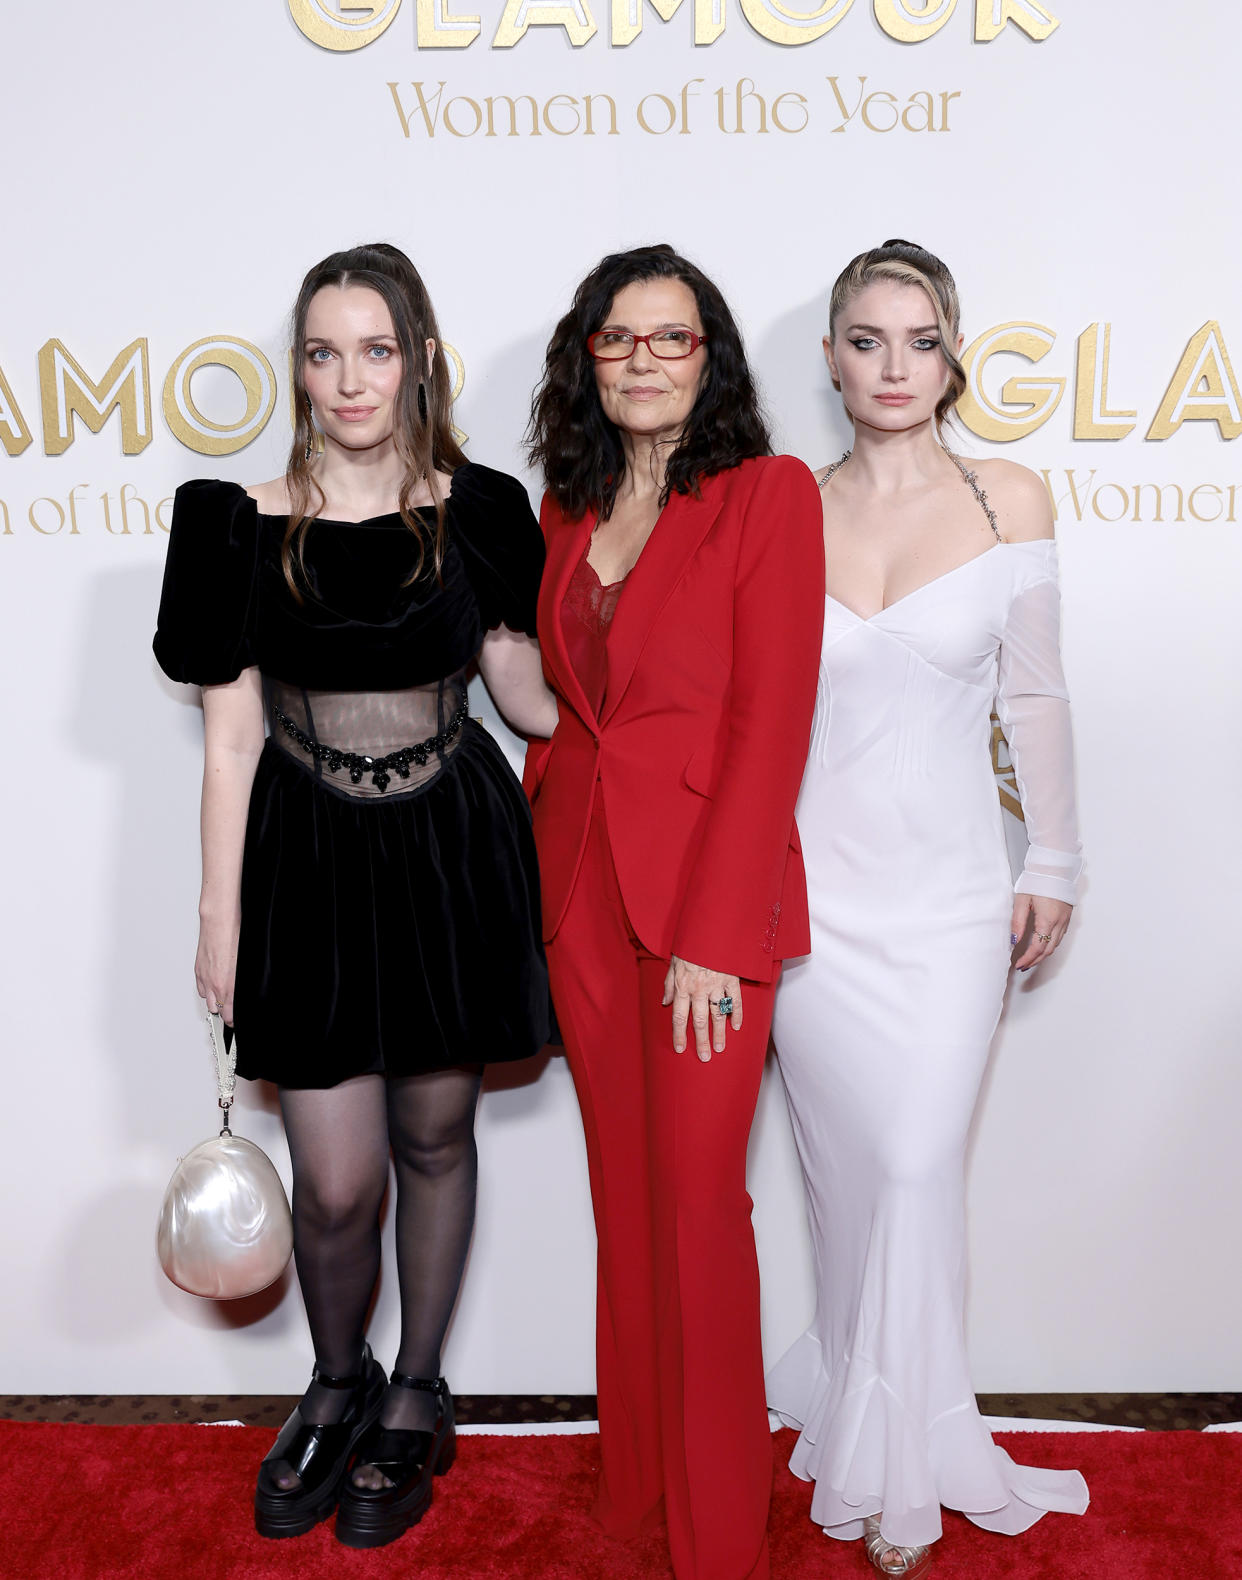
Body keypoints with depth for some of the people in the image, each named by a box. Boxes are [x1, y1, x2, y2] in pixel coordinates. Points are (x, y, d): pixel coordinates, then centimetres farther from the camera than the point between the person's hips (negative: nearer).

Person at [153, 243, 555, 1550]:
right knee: (335, 1182, 1)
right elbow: (230, 736, -1)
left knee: (435, 1136, 13)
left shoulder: (474, 510, 0)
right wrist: (219, 918, -1)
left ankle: (413, 1399, 35)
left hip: (449, 852, 1)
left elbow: (527, 694, 6)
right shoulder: (248, 525, -2)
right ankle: (335, 1385, 33)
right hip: (309, 859, 0)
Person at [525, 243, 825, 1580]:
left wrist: (710, 936, -16)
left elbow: (770, 725, -12)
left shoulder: (770, 493, -6)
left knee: (698, 1203, 0)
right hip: (578, 885, 5)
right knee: (622, 1189, 14)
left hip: (710, 887, -5)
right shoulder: (568, 512, 11)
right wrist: (534, 844, 5)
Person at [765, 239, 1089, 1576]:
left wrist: (1053, 865, 6)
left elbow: (1033, 696, 5)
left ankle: (886, 1462, 23)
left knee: (918, 1166, -1)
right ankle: (898, 1438, 29)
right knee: (853, 1165, 7)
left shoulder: (1010, 502, 1)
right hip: (813, 886, 1)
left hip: (949, 888, 0)